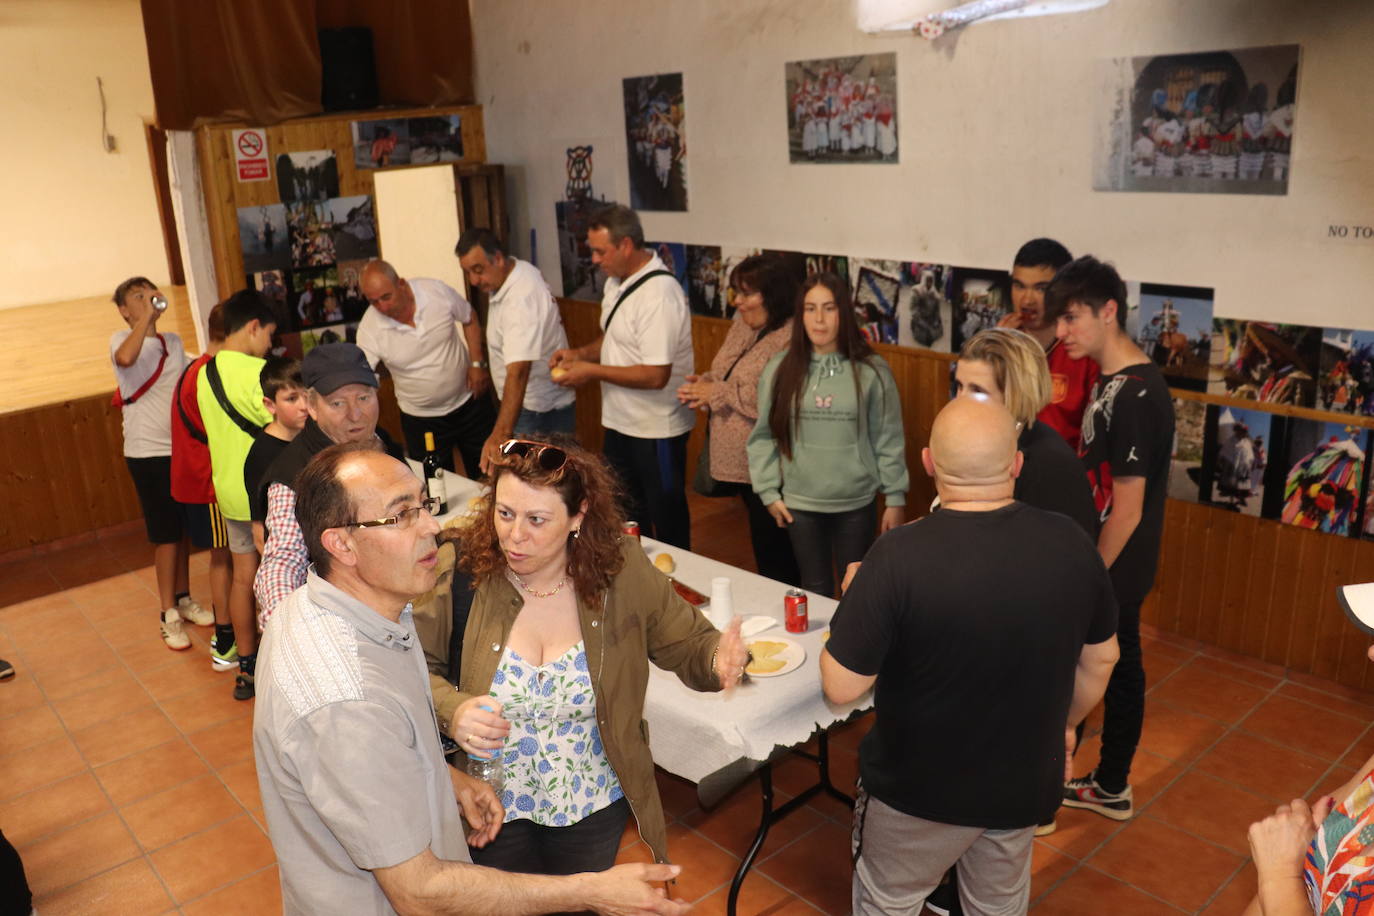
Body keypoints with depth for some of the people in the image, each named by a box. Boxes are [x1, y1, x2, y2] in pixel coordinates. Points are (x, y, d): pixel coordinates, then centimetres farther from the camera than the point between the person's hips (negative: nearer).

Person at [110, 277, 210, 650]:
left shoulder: (174, 342, 12)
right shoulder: (122, 339, -6)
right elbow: (125, 358, -32)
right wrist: (146, 316, -26)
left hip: (182, 448, 5)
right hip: (148, 453, -5)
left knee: (183, 528, 13)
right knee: (166, 534, -1)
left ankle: (183, 599, 28)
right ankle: (168, 614, 11)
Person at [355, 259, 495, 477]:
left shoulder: (437, 291, -17)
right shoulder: (369, 328, -19)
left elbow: (470, 319, 1)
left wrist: (477, 364, -7)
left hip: (470, 402, 1)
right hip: (421, 420, 0)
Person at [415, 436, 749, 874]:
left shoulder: (622, 571, -17)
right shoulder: (464, 570, -20)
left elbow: (688, 647, -8)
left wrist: (719, 658, -31)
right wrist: (451, 710, -30)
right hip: (491, 806, 0)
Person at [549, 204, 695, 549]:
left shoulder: (659, 294, -25)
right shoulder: (617, 281, 4)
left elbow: (656, 376, -28)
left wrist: (592, 371, -22)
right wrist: (581, 352, -1)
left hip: (656, 429, -9)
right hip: (620, 421, 9)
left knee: (666, 518, 10)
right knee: (626, 511, 22)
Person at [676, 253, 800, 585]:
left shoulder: (792, 338, -19)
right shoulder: (742, 324, 9)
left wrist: (718, 393, -19)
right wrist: (705, 384, -1)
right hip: (737, 461, 9)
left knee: (774, 557, 3)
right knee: (761, 546, 21)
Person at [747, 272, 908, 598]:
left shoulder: (871, 371, -7)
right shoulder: (779, 369, -3)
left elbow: (889, 440, -3)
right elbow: (763, 437, 2)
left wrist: (895, 497, -2)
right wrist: (769, 492, -1)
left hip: (857, 503, -1)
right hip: (800, 503, 1)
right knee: (814, 589, 17)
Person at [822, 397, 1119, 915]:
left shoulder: (900, 555, -29)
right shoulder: (1069, 543, -15)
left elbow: (840, 687, -23)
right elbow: (1100, 659, 1)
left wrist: (855, 600, -6)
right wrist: (1064, 726, 19)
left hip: (919, 786, -4)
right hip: (1025, 782, 4)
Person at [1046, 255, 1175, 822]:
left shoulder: (1134, 396, -25)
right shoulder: (1116, 382, 5)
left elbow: (1128, 509, -23)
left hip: (1108, 574, -9)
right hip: (1116, 571, 9)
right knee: (1119, 672, 19)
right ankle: (1110, 787, 35)